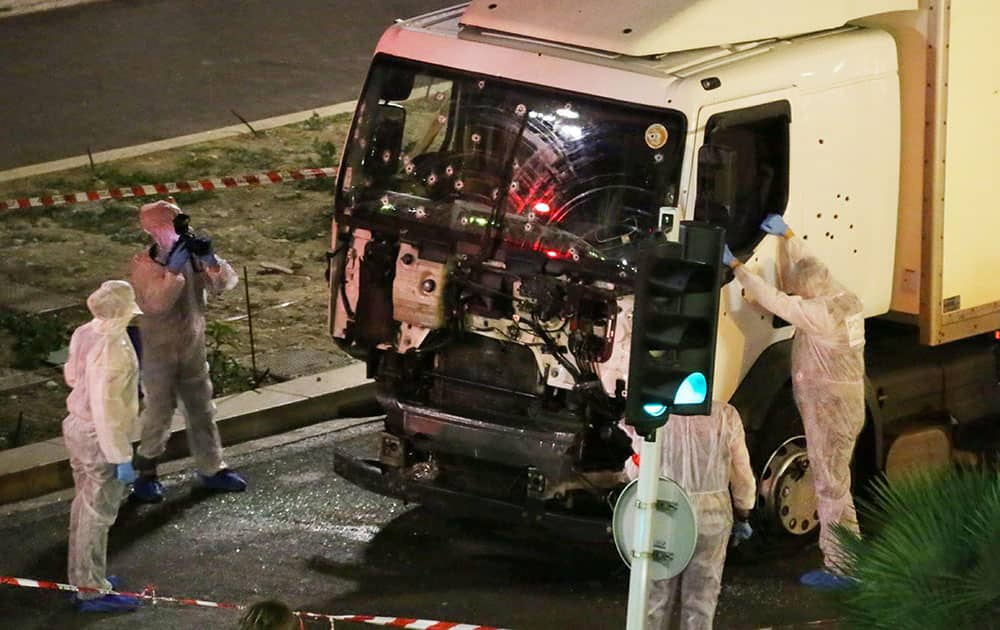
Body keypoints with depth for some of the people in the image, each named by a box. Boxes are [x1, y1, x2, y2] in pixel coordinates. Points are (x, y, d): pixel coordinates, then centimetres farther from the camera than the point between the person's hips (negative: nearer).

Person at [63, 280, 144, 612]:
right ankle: (93, 591, 13)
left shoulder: (84, 335, -3)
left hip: (76, 426, 9)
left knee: (84, 505, 22)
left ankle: (81, 578, 35)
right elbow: (106, 410, -27)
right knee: (98, 514, 3)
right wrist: (121, 458, -22)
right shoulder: (111, 351, -28)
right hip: (99, 438, -9)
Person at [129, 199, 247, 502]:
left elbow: (225, 283, -10)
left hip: (193, 348, 5)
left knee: (202, 409, 14)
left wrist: (210, 259, -27)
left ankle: (211, 469, 27)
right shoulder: (145, 265, -18)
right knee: (159, 413, 2)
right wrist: (174, 268, -36)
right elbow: (155, 302, -32)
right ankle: (145, 474, 18)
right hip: (159, 350, -5)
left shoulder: (192, 256, -5)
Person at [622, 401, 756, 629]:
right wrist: (743, 515, 14)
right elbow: (742, 475, -1)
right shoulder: (725, 416, -9)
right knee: (700, 601, 10)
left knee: (656, 600, 12)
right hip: (712, 512, 0)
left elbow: (637, 470, 0)